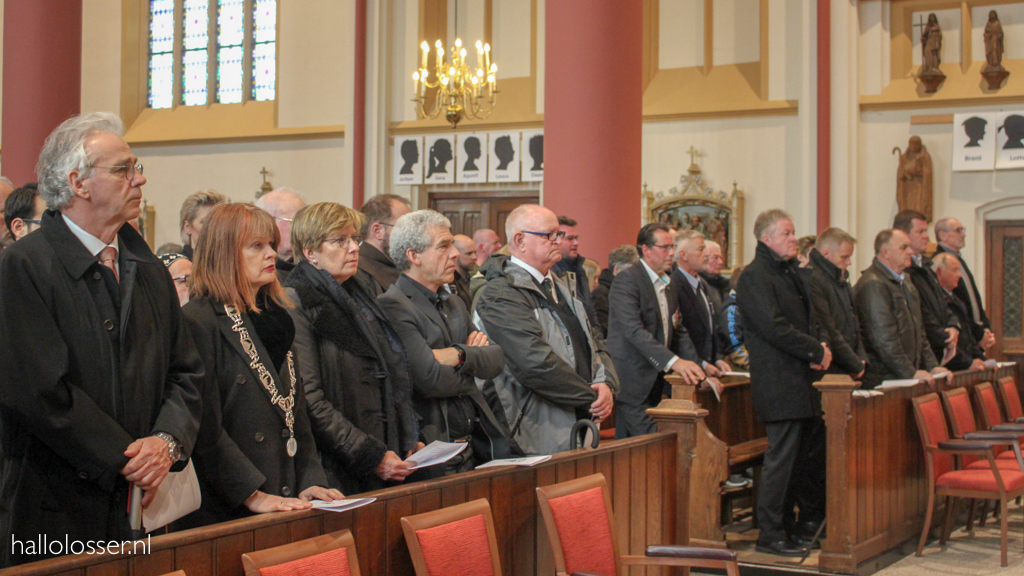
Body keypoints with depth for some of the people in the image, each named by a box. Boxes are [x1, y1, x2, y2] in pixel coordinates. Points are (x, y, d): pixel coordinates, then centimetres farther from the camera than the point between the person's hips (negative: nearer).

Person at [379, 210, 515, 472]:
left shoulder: (454, 304, 18)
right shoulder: (392, 305, -11)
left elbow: (497, 361, 7)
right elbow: (431, 380, -20)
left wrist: (460, 355, -13)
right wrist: (474, 364, 0)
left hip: (474, 445, 8)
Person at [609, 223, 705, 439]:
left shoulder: (668, 284, 16)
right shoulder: (626, 281, -13)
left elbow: (678, 330, 20)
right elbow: (634, 330, -24)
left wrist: (697, 365, 4)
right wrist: (673, 362, -31)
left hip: (655, 379, 8)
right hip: (632, 379, -8)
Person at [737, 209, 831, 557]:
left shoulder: (791, 272, 19)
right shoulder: (754, 277, -11)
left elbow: (808, 318, 21)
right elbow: (774, 328, -19)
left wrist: (820, 346, 0)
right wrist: (817, 351, -13)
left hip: (802, 381, 9)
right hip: (779, 382, -9)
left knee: (804, 457, 15)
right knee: (781, 458, -7)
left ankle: (792, 528, 28)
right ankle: (770, 535, 0)